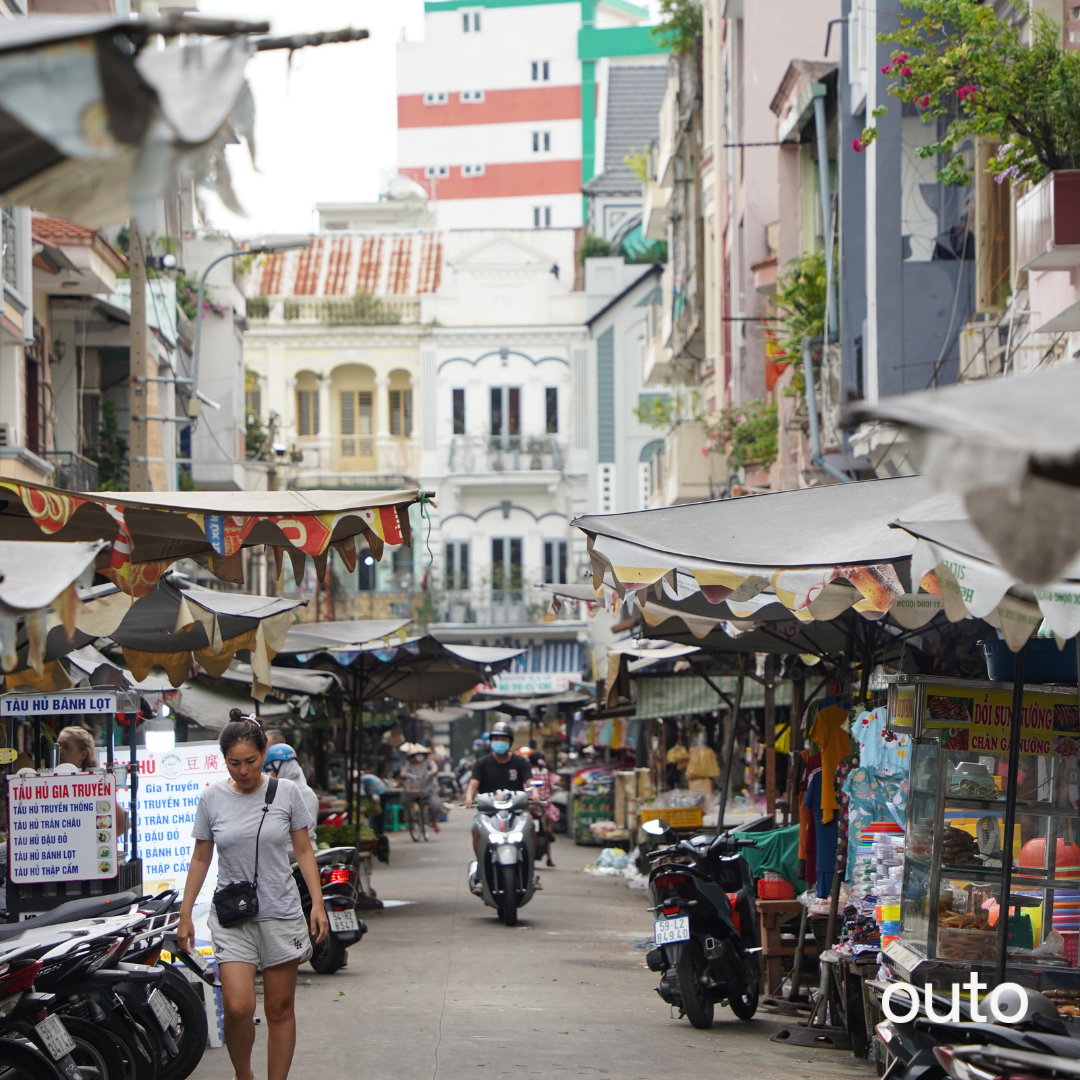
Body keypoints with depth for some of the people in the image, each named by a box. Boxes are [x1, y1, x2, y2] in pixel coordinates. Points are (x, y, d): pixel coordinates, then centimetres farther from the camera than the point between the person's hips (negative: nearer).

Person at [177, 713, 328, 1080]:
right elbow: (200, 859, 9)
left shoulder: (286, 792, 1)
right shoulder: (211, 798, 1)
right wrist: (185, 914, 7)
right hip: (231, 918, -1)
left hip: (281, 912, 1)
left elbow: (304, 851, 7)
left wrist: (317, 903, -1)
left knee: (280, 1010, 4)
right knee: (237, 1007, -13)